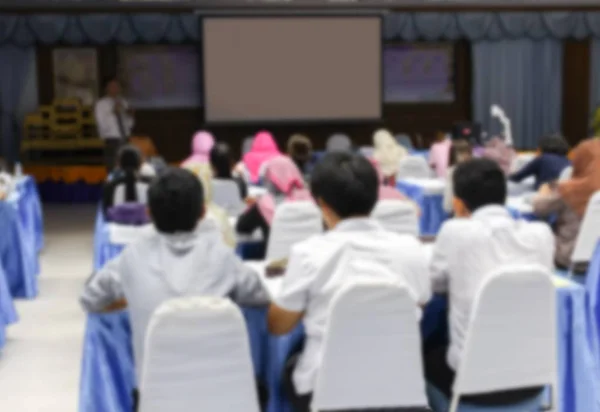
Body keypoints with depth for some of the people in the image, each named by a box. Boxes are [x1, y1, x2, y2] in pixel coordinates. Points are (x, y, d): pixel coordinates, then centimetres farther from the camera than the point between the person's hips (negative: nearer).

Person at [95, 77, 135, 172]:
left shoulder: (123, 102, 11)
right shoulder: (101, 104, -2)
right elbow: (102, 125, -11)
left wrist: (130, 116, -4)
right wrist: (113, 113, -18)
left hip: (125, 140, 5)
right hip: (111, 141, -5)